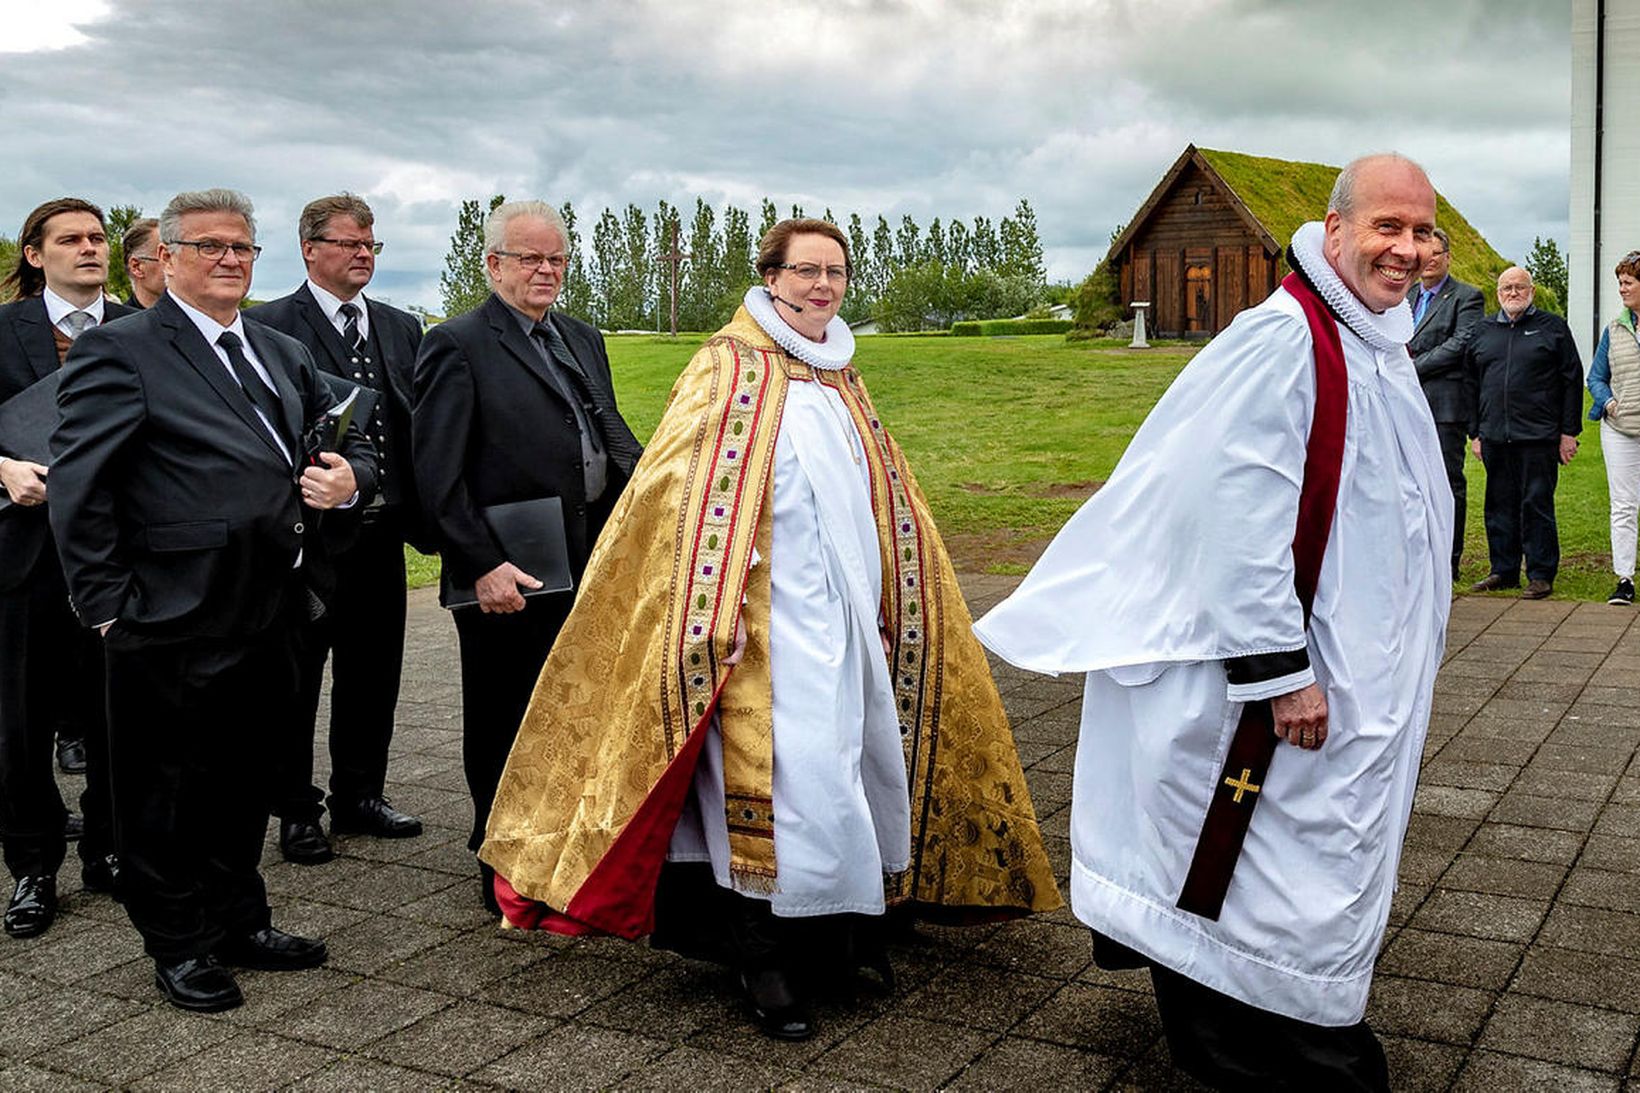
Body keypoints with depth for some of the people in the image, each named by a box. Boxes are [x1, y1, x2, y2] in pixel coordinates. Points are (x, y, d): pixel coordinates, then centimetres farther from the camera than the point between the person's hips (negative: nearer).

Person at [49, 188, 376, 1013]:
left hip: (265, 616, 7)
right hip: (174, 626, -6)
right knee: (168, 789, 8)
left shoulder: (284, 354, 15)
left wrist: (347, 477, -3)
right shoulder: (119, 350, -7)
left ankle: (240, 921, 33)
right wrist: (108, 602, -14)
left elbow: (351, 447, 21)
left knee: (245, 779, 18)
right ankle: (180, 946, 23)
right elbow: (77, 487, -11)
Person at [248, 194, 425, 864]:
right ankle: (296, 812, 19)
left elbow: (420, 424, 10)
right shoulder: (270, 326, -7)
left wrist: (416, 511, 1)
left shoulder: (401, 328, 12)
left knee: (373, 673, 15)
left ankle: (360, 796, 30)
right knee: (296, 678, 7)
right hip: (308, 531, -6)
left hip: (382, 531, 6)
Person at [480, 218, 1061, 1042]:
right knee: (789, 777, -10)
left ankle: (845, 927, 25)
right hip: (776, 620, -7)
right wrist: (713, 619, -18)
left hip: (847, 613, 7)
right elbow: (689, 493, -12)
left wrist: (888, 612, 20)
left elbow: (884, 505, 23)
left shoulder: (839, 380, 17)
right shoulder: (732, 369, -5)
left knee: (850, 754, 10)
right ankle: (768, 961, 2)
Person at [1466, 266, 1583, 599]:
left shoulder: (1552, 327, 5)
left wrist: (1568, 432, -3)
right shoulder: (1482, 331, 14)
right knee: (1499, 506, 8)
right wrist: (1475, 432, 12)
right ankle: (1503, 571, 17)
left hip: (1538, 437, -4)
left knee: (1536, 505, -2)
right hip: (1495, 437, 4)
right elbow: (1471, 384, 17)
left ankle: (1541, 575, 5)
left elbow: (1572, 381, 3)